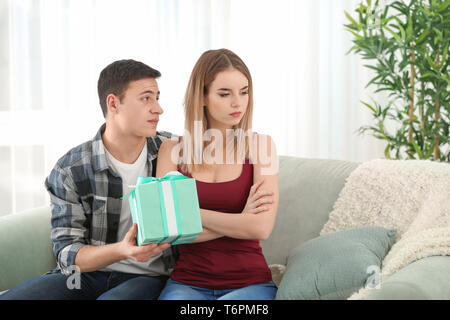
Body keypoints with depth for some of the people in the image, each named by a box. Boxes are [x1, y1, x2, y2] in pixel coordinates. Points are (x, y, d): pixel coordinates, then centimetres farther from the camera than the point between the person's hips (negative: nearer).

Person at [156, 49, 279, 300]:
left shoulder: (260, 145, 3)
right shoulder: (173, 150, 5)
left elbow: (261, 228, -10)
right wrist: (239, 220, -7)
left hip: (249, 282, 0)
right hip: (188, 282, 1)